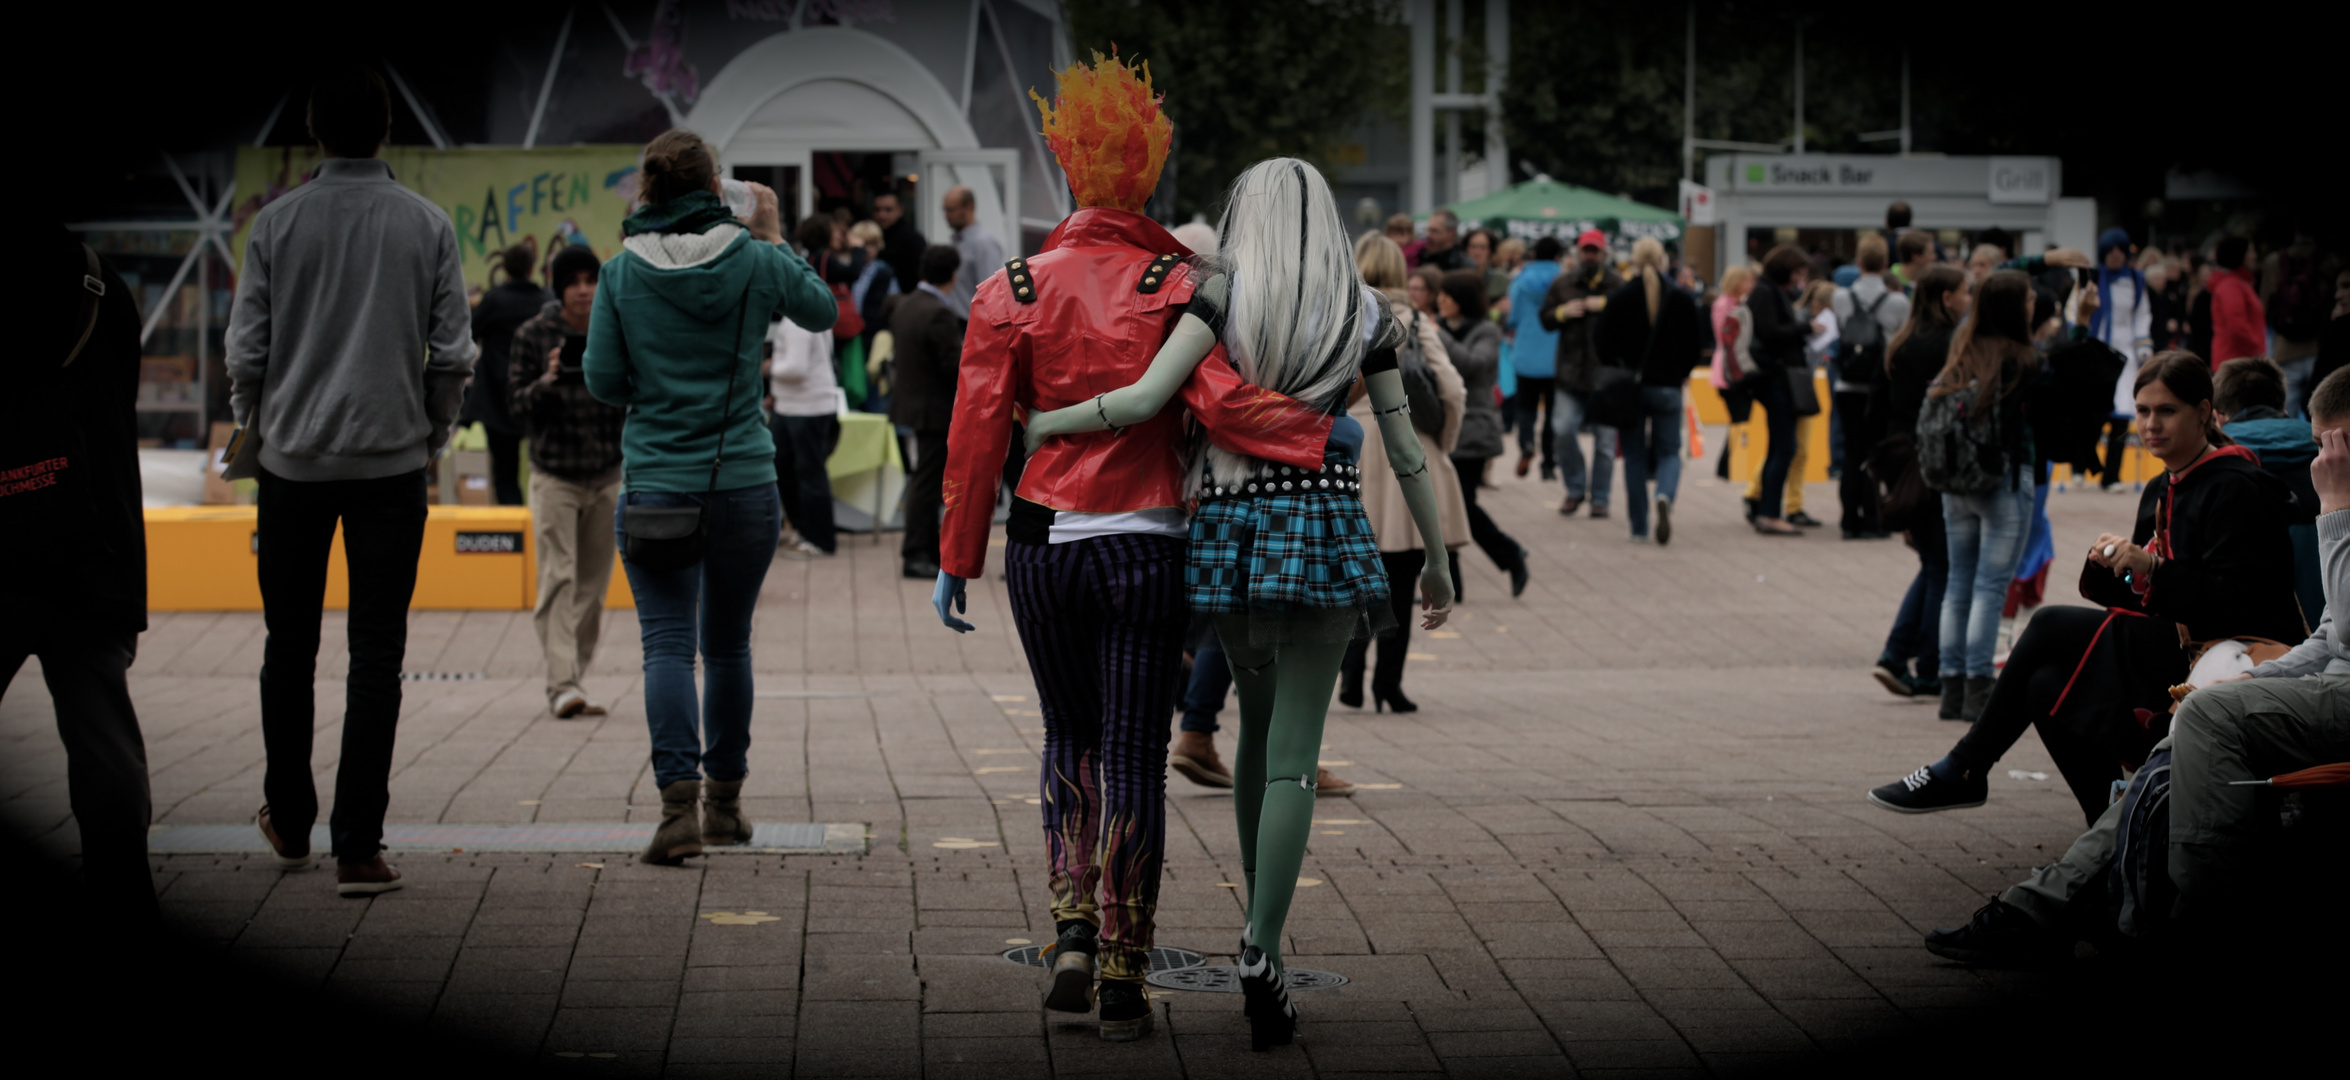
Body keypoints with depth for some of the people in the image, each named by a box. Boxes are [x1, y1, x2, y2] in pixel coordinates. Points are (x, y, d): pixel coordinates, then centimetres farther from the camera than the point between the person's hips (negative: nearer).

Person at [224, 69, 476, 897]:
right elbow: (453, 351, -2)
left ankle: (289, 820, 28)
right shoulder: (427, 225, 0)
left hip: (294, 460, 1)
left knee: (290, 645, 16)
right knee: (375, 656, -1)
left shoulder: (277, 224, -1)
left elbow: (246, 349, -1)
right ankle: (357, 847, -5)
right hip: (392, 461, -1)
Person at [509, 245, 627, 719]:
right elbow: (519, 405, -2)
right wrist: (548, 382, -20)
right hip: (554, 473, -3)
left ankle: (576, 678, 12)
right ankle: (562, 684, -15)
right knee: (559, 577, -11)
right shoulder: (534, 334, -2)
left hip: (607, 474, 3)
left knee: (594, 583, 5)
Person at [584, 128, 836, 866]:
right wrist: (775, 237, 21)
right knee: (727, 642, 15)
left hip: (656, 486, -1)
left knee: (669, 645, -3)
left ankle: (679, 801, -19)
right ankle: (725, 800, 25)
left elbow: (603, 381, -2)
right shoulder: (754, 259, -3)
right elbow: (823, 312, 14)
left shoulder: (621, 273, -5)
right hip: (744, 483, 1)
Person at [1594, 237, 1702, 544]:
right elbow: (1692, 345, 3)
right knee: (1669, 452, 8)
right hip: (1667, 385, 0)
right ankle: (1665, 496, -24)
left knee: (1635, 456, 9)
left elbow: (1603, 344, -4)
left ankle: (1639, 527, 8)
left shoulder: (1618, 298, -6)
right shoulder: (1681, 299, -3)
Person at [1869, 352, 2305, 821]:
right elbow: (2132, 596, 15)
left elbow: (2233, 601, -20)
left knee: (2052, 625, -14)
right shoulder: (2161, 491, 17)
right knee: (2046, 686, -13)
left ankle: (1963, 770, -4)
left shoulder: (2235, 488, -11)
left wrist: (2151, 566, -28)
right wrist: (2108, 565, -7)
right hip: (2170, 648, 9)